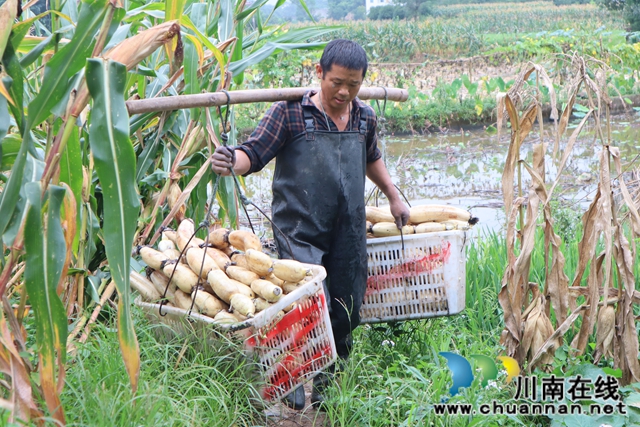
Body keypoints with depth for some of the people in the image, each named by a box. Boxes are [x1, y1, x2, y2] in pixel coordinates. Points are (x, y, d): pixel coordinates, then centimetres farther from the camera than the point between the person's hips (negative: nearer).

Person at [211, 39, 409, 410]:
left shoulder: (365, 118, 10)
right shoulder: (290, 113, -6)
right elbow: (255, 154, -11)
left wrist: (394, 197, 32)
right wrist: (232, 162, -33)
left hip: (349, 237, 5)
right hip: (301, 234, -5)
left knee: (346, 314, 9)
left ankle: (335, 381, 29)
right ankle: (301, 387, 4)